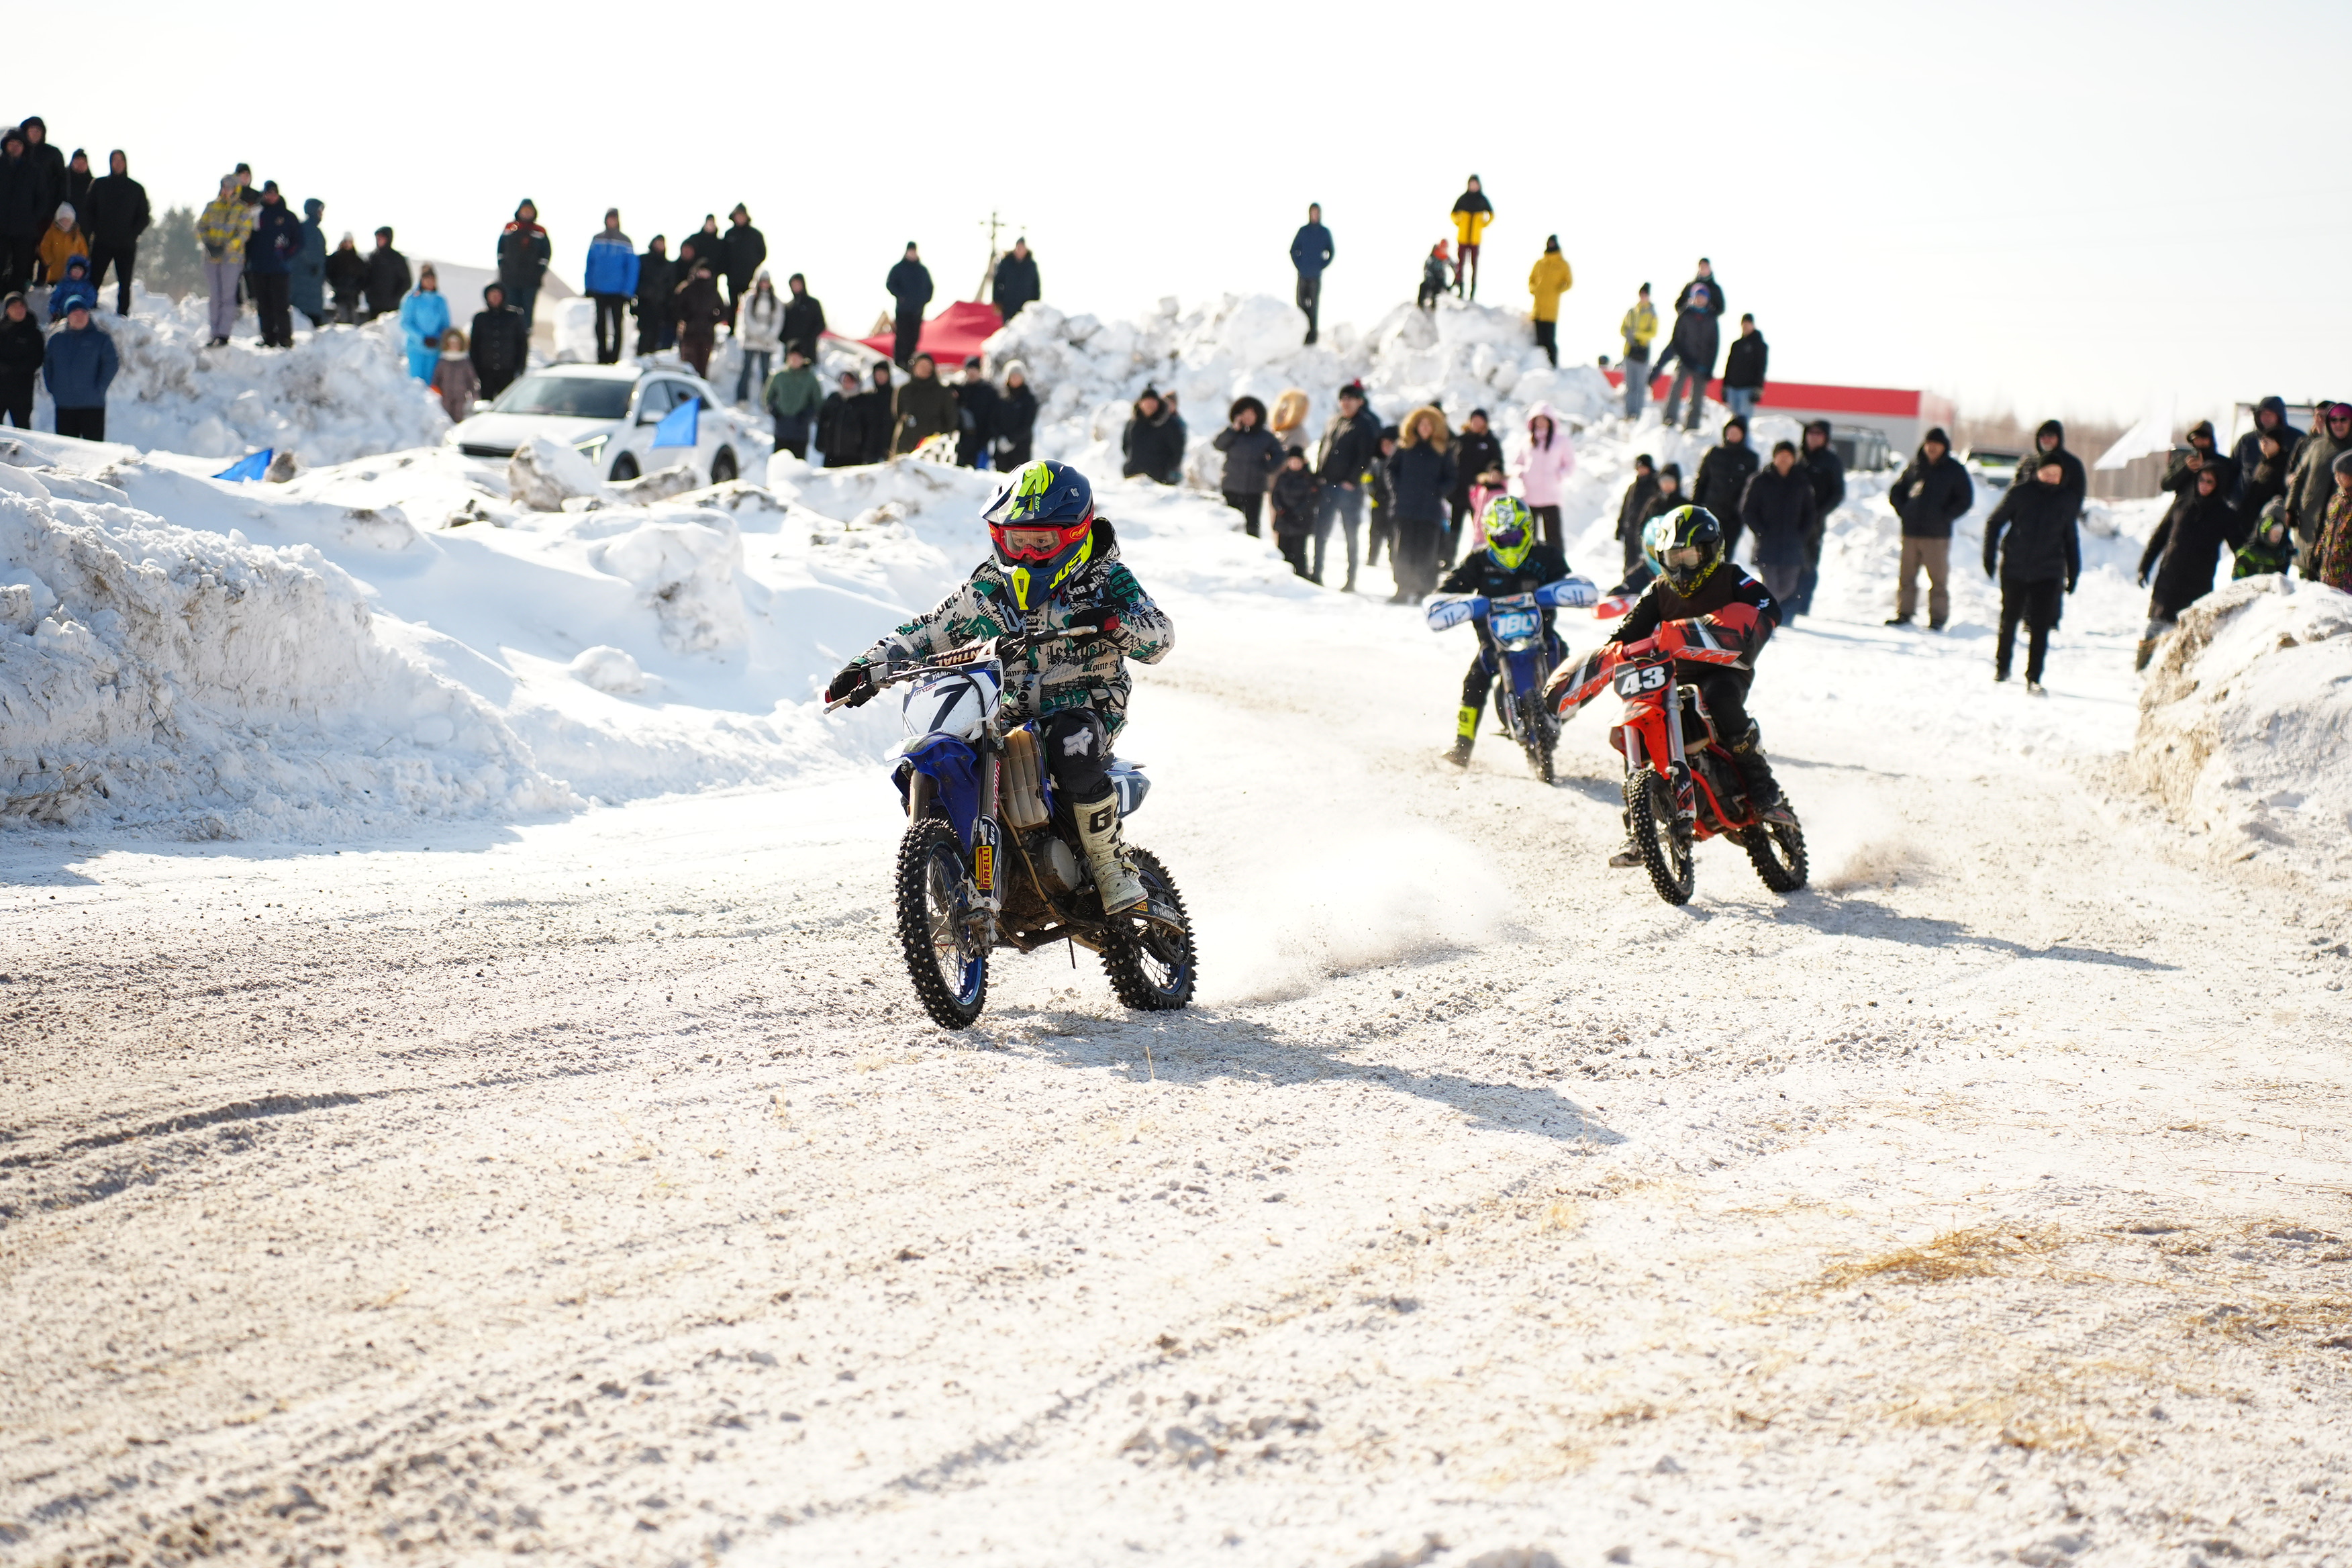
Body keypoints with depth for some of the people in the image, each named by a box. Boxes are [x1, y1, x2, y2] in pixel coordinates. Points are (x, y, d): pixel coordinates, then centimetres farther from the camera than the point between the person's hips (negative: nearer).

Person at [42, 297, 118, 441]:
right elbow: (47, 365, 15)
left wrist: (99, 390, -10)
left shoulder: (100, 338, 1)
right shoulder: (56, 339, 10)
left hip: (93, 405, -3)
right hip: (64, 406, 3)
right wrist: (52, 389, 3)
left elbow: (112, 364, -3)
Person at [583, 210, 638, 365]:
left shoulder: (625, 242, -4)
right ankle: (602, 356, 17)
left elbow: (632, 268, -4)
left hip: (618, 293, -3)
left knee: (616, 325, 0)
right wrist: (588, 287, 4)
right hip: (599, 291, 3)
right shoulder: (597, 240, 4)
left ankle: (614, 357, 4)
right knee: (600, 325, 9)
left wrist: (627, 291, -9)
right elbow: (590, 264, 8)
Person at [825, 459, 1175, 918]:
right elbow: (928, 631, 13)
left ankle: (1110, 864, -20)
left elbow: (1160, 635, -11)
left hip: (1086, 706, -4)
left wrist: (1113, 623, -33)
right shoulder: (989, 586, 11)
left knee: (1071, 748, -40)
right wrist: (868, 667, -1)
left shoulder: (1105, 579, 0)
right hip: (1010, 714, 4)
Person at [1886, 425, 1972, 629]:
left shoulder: (1955, 469, 3)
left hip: (1937, 534, -4)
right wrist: (1904, 511, 5)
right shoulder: (1916, 466, 12)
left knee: (1938, 578, -3)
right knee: (1906, 576, 6)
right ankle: (1903, 613, 13)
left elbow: (1965, 500, 2)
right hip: (1911, 531, 4)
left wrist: (1944, 517, -6)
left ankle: (1938, 618, 0)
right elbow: (1896, 491, 20)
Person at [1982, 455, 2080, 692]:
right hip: (2015, 568, 0)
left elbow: (2071, 539, 14)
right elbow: (1994, 522, 4)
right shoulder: (2019, 493, -4)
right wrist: (1989, 556, -1)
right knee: (2009, 621, 14)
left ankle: (2034, 679, -4)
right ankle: (2001, 667, 33)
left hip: (2048, 573, 0)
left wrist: (2073, 573, 14)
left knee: (2041, 627, -8)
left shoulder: (2068, 500, 4)